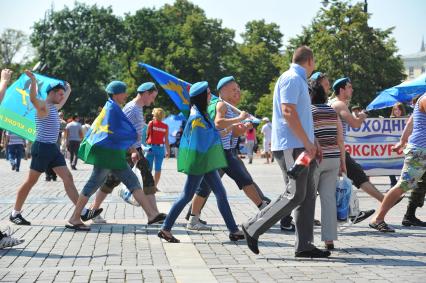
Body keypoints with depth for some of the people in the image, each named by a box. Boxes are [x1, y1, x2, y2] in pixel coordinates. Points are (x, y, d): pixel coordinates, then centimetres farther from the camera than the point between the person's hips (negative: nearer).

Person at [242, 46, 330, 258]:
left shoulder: (298, 80, 23)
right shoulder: (291, 79, -9)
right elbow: (288, 113, -19)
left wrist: (313, 143, 20)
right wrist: (308, 143, -18)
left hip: (301, 146, 10)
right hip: (291, 147, -10)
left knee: (307, 196, 6)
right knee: (295, 195, -11)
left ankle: (304, 246, 7)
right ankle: (253, 228, -3)